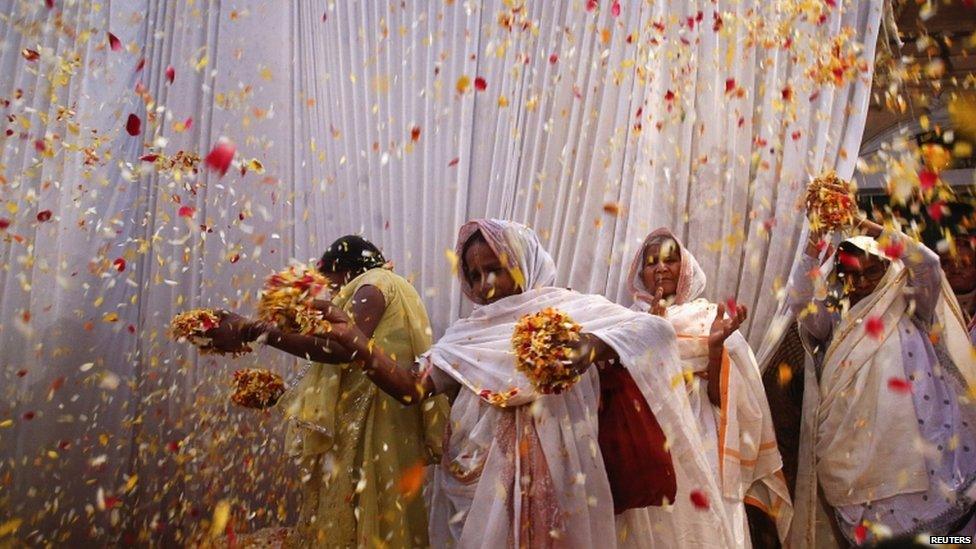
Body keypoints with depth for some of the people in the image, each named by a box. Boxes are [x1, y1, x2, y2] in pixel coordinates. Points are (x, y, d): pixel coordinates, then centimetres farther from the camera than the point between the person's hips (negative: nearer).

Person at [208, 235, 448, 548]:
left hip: (371, 433, -9)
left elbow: (344, 349, -26)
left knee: (354, 523, -2)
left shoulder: (374, 285, -6)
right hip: (368, 428, 9)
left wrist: (256, 331, -26)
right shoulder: (386, 288, 22)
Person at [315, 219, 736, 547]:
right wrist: (350, 337, -12)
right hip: (478, 485, 4)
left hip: (553, 483, -3)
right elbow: (411, 387, -1)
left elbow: (655, 330, -15)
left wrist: (593, 345, -34)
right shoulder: (470, 333, 8)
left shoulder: (569, 310, -4)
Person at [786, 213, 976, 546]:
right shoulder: (837, 321, 15)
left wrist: (872, 229, -6)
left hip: (912, 444, -1)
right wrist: (813, 247, -9)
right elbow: (799, 301, -2)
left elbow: (928, 264, -5)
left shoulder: (910, 308, 10)